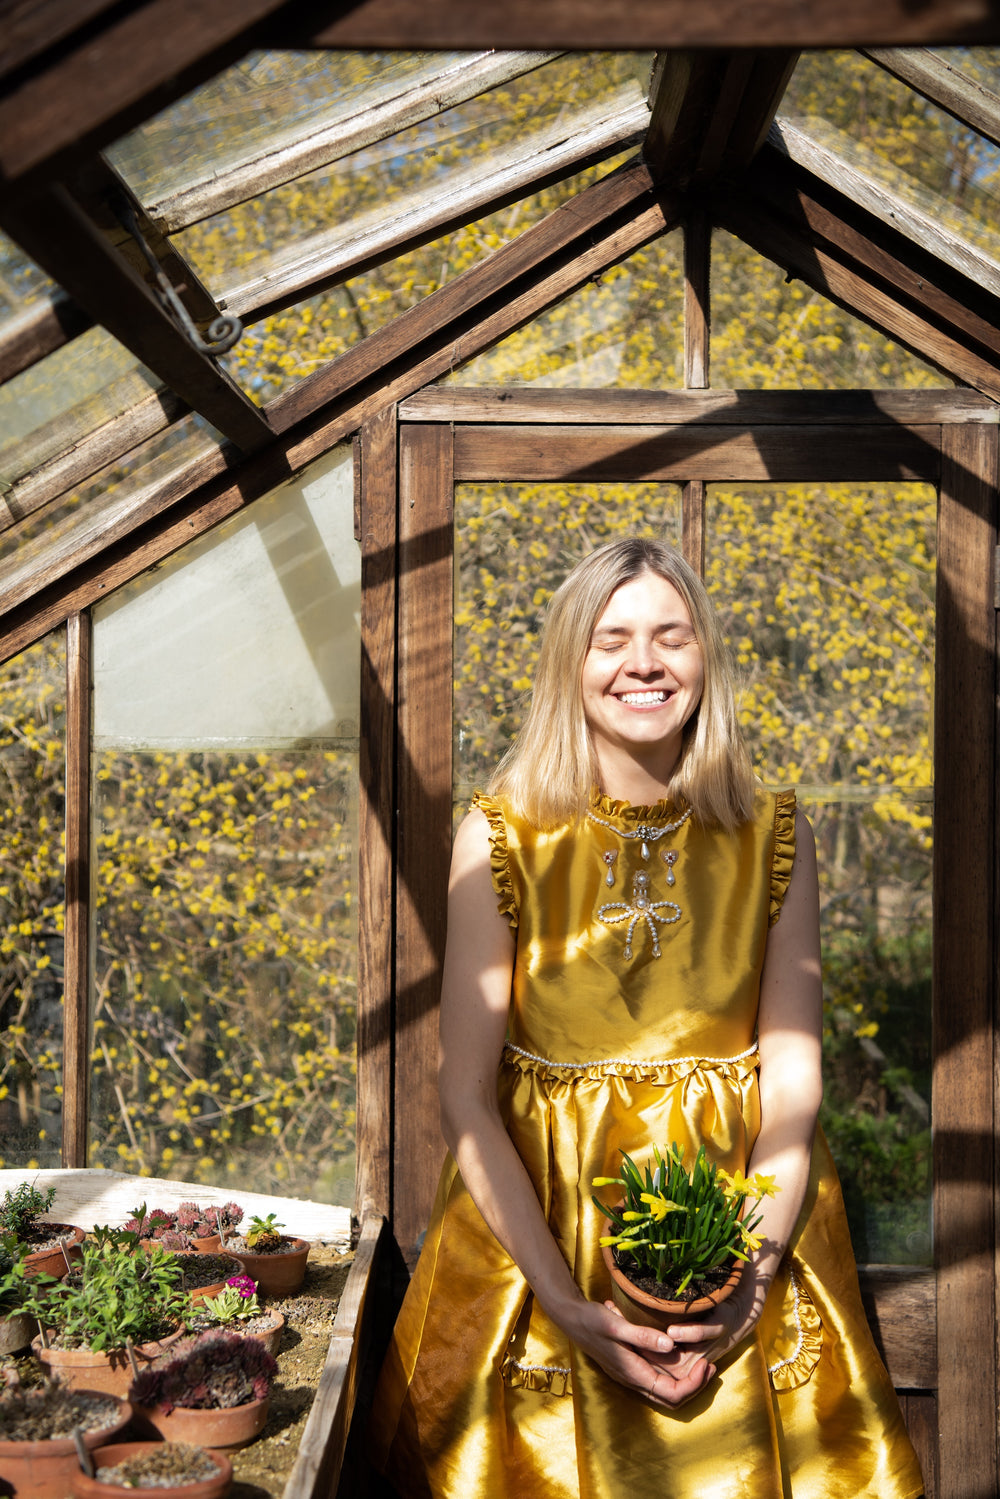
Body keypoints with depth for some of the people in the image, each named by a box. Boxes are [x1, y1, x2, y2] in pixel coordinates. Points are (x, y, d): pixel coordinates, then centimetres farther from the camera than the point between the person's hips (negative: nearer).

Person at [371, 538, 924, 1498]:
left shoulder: (775, 837, -3)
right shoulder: (500, 838, -8)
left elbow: (793, 1081, -4)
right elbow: (466, 1097, -10)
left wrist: (750, 1277, -18)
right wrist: (569, 1308, -17)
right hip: (537, 1217, -1)